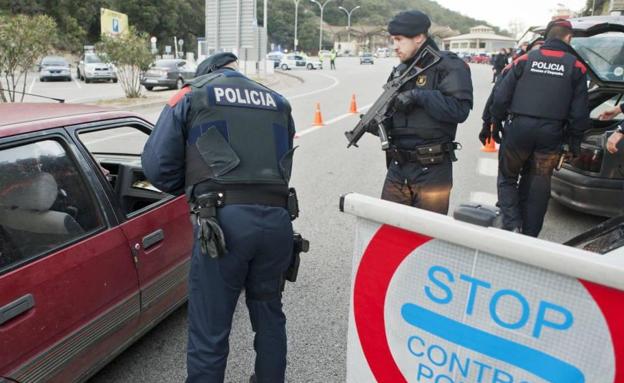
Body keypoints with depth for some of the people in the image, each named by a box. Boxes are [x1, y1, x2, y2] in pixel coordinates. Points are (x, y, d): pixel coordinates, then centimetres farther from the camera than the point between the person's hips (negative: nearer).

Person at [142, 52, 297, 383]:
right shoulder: (278, 102, 22)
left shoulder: (191, 96, 11)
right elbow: (283, 164, 15)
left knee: (209, 331, 8)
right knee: (269, 315, 24)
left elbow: (157, 166, 4)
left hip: (224, 220, -4)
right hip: (277, 219, 5)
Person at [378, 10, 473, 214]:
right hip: (398, 167, 6)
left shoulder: (449, 66, -9)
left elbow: (460, 109, -21)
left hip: (432, 170, -6)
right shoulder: (399, 71, 12)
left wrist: (418, 95, -22)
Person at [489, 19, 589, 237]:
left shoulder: (525, 59, 4)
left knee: (507, 178, 16)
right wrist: (575, 139, 13)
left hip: (519, 129, -1)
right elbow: (580, 110, 4)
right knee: (537, 187, 12)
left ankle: (512, 225, -2)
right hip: (551, 134, 1)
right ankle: (529, 236, 19)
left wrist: (495, 121, 13)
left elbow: (501, 96, 1)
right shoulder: (575, 66, 4)